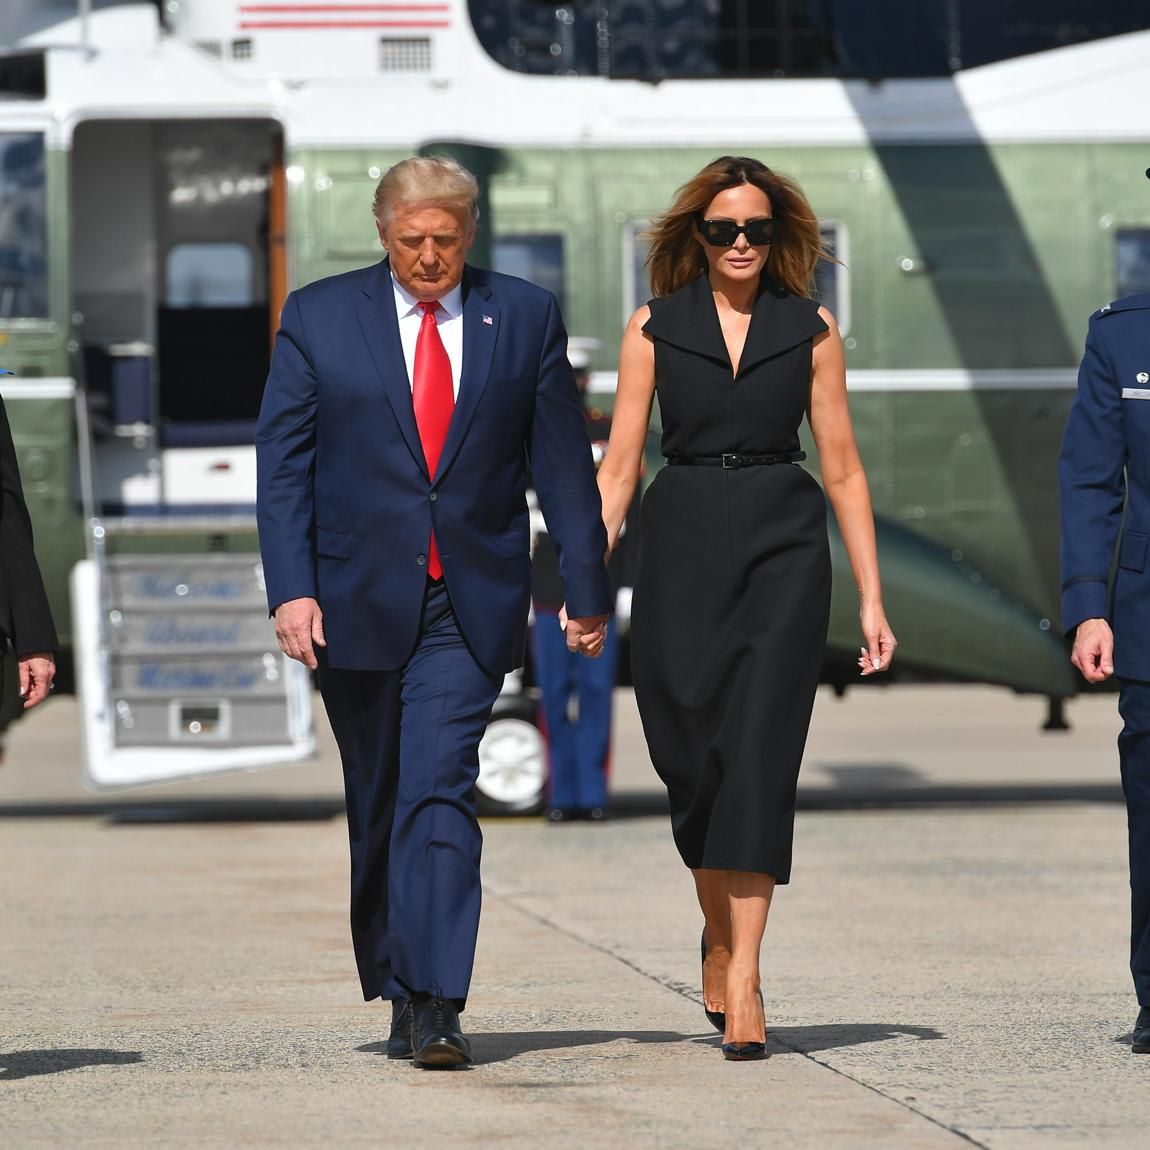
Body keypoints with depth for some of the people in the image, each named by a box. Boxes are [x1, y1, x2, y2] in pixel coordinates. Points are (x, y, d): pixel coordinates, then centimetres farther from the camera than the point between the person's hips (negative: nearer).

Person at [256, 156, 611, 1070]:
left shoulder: (526, 318, 5)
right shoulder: (319, 317, 4)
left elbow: (565, 465, 7)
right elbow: (282, 463, 0)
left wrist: (587, 588, 4)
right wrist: (291, 588, -10)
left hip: (469, 607, -1)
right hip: (357, 605, 2)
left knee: (440, 795, -15)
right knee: (378, 811, 10)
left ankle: (438, 1008, -19)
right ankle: (400, 994, 25)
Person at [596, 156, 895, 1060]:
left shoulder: (810, 330, 5)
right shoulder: (655, 328, 5)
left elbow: (842, 468, 6)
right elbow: (620, 464, 4)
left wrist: (872, 600, 3)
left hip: (783, 545, -1)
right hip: (682, 546, 1)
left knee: (759, 749, -11)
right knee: (690, 756, 4)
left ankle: (744, 975, -13)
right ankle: (719, 930, 31)